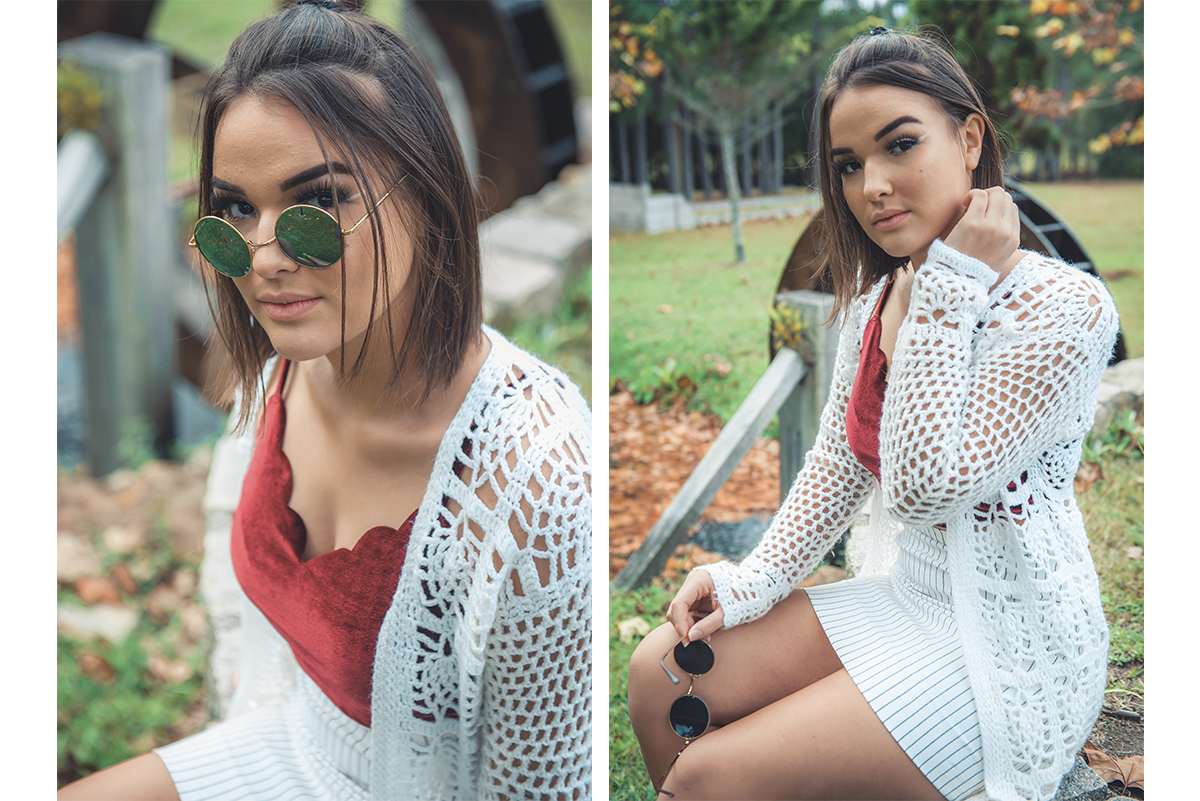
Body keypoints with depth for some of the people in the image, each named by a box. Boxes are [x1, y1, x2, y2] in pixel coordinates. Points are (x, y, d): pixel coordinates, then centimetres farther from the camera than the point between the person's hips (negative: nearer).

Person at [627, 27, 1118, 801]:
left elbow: (924, 484, -27)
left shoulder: (1064, 307, -22)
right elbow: (837, 464, 9)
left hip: (1007, 647, -7)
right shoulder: (874, 298, 2)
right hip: (898, 594, 7)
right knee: (662, 674, -1)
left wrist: (952, 287, -25)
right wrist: (754, 580, -3)